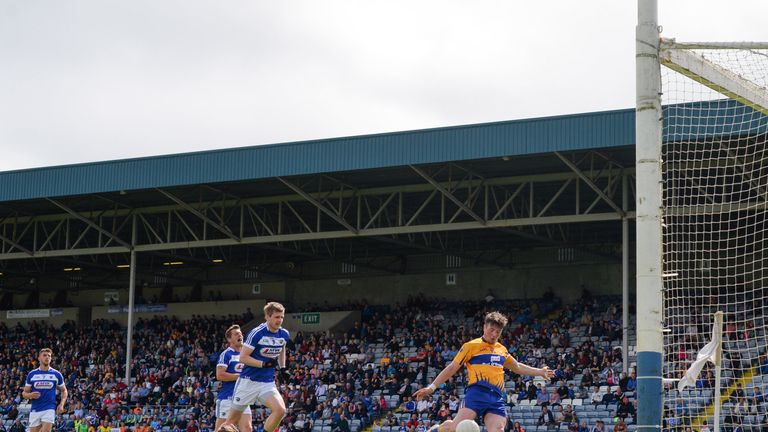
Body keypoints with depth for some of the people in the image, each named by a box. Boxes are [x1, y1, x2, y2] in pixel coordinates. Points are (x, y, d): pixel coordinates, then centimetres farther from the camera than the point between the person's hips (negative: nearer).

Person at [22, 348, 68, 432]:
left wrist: (61, 404, -2)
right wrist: (30, 395, -13)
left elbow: (64, 390, 14)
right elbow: (24, 393, 11)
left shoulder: (56, 374, 5)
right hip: (35, 410, 2)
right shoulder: (31, 374, 7)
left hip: (49, 409, -2)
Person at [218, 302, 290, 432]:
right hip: (248, 381, -4)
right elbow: (243, 357, -15)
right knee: (232, 421, 3)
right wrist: (264, 364, -24)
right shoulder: (256, 333, -16)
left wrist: (282, 368, 15)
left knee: (280, 410, -21)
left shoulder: (284, 335, 2)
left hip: (268, 383, 4)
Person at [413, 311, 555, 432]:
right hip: (476, 392, -5)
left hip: (497, 397, 5)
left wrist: (540, 372, 41)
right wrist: (432, 387, -2)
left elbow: (517, 367, 41)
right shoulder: (471, 346, 6)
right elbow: (452, 368, 5)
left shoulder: (502, 350, 24)